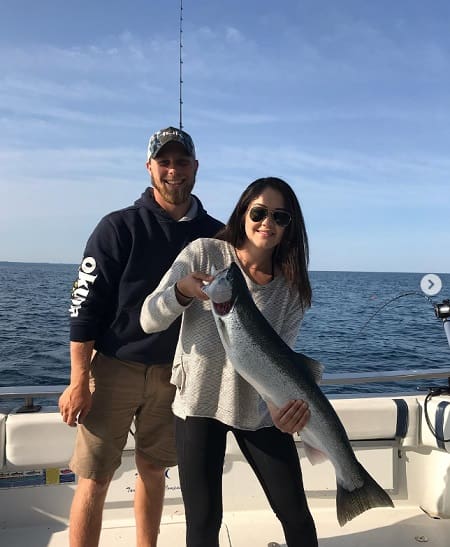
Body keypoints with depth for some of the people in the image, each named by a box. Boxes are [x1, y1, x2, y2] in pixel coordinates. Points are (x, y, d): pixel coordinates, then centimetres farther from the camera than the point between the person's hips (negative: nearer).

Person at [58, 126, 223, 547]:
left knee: (153, 470, 15)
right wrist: (79, 382, -11)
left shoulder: (215, 235, 3)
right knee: (94, 478, 1)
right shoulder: (119, 227, -7)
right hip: (115, 367, -3)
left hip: (174, 372, 3)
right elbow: (84, 307, -8)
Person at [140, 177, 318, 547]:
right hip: (200, 402, -1)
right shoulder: (204, 253, -10)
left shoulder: (292, 287, -5)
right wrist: (183, 290, -33)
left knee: (295, 513, 12)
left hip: (259, 408, 2)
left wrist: (282, 404, -33)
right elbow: (149, 320, -12)